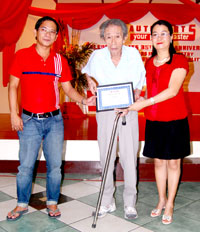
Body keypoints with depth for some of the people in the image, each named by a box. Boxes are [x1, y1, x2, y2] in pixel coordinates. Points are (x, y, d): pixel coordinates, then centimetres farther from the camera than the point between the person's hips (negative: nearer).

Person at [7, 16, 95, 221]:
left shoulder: (60, 60, 6)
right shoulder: (22, 55, 0)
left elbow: (68, 89, 8)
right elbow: (13, 85, 1)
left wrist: (83, 100, -11)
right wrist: (13, 114, -6)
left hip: (54, 120, 2)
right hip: (29, 121, -2)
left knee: (55, 165, 7)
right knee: (25, 166, 5)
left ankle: (52, 202, 25)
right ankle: (22, 204, 25)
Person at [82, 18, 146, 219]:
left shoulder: (134, 54, -9)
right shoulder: (97, 56, -8)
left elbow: (141, 80, 5)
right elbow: (87, 72, 14)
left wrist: (135, 96, -11)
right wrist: (90, 81, -7)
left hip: (129, 110, -1)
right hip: (105, 111, 1)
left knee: (129, 156, 0)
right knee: (106, 156, 6)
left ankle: (130, 202, 15)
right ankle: (107, 201, 20)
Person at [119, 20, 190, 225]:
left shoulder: (179, 61, -8)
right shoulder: (149, 63, 9)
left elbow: (172, 90, -18)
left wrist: (144, 103, -23)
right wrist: (130, 105, -1)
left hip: (175, 121, -4)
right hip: (153, 121, 5)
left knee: (173, 162, 7)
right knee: (159, 161, 13)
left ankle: (170, 204, 22)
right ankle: (161, 200, 30)